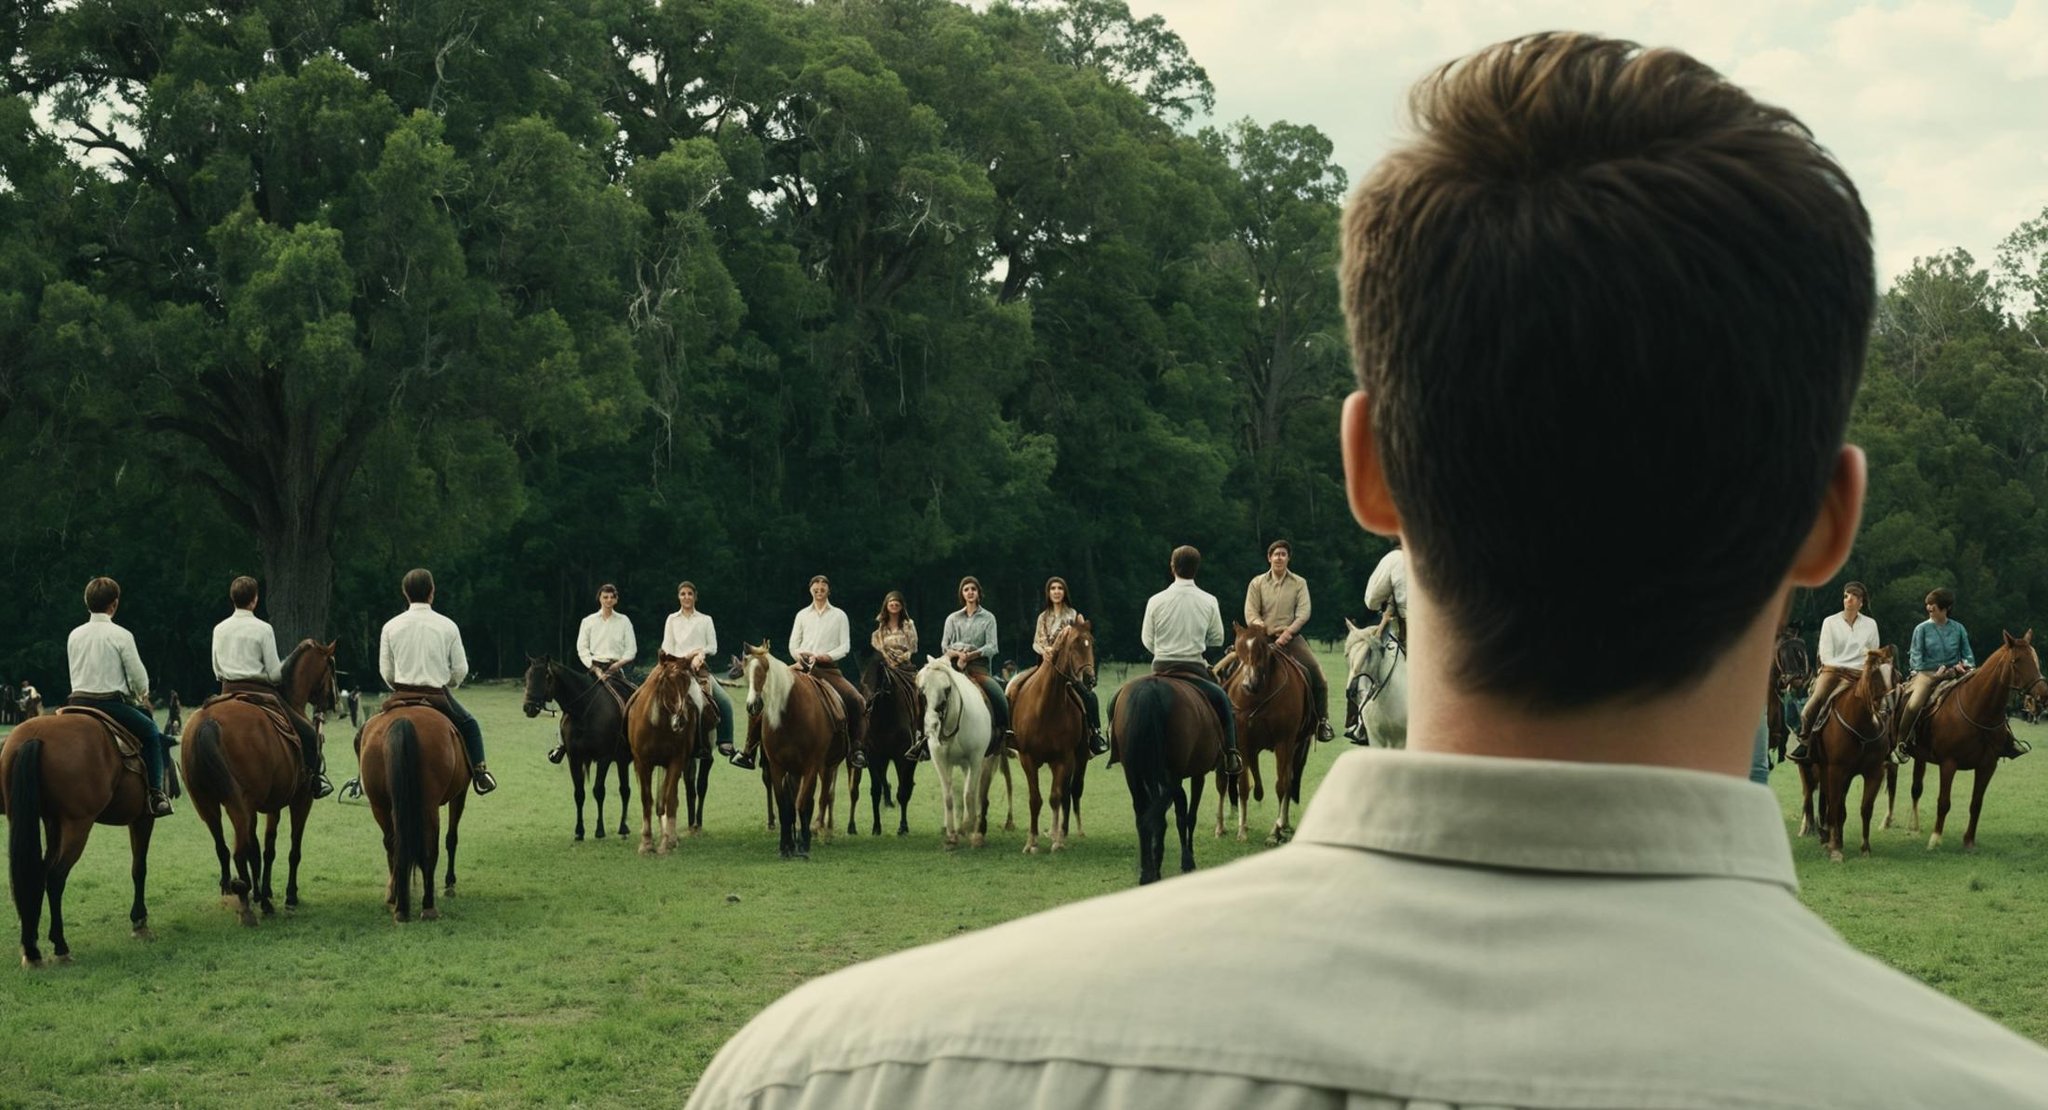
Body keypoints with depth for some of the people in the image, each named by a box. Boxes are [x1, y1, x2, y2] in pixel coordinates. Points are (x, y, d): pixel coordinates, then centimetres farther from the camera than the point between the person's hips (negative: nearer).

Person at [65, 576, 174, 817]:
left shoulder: (74, 635, 7)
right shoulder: (121, 635, -9)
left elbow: (75, 673, 16)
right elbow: (138, 675, -5)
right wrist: (142, 694, 17)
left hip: (78, 702, 5)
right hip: (111, 704, -5)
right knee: (151, 732, 12)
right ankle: (155, 792, 3)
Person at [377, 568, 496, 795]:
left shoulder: (391, 627, -2)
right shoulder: (447, 626, -4)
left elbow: (385, 670, 3)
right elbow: (460, 670, 0)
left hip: (402, 695, 1)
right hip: (438, 695, -1)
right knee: (470, 725, 23)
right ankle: (479, 772, 10)